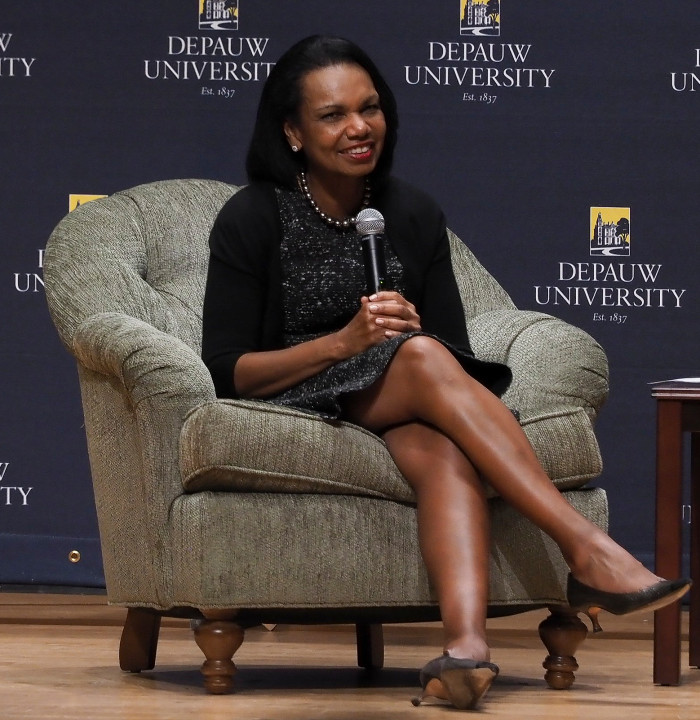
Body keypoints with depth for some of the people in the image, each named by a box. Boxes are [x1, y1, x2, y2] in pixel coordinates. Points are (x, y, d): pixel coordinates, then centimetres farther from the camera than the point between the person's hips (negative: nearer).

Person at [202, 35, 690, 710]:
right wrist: (345, 342, -20)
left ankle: (465, 642, -60)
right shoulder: (252, 219, -1)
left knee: (445, 449, -35)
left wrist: (408, 331, -13)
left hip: (399, 420, 4)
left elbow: (455, 350, 10)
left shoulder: (413, 216, 11)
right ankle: (589, 550, -41)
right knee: (423, 357, -33)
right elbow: (226, 372, -8)